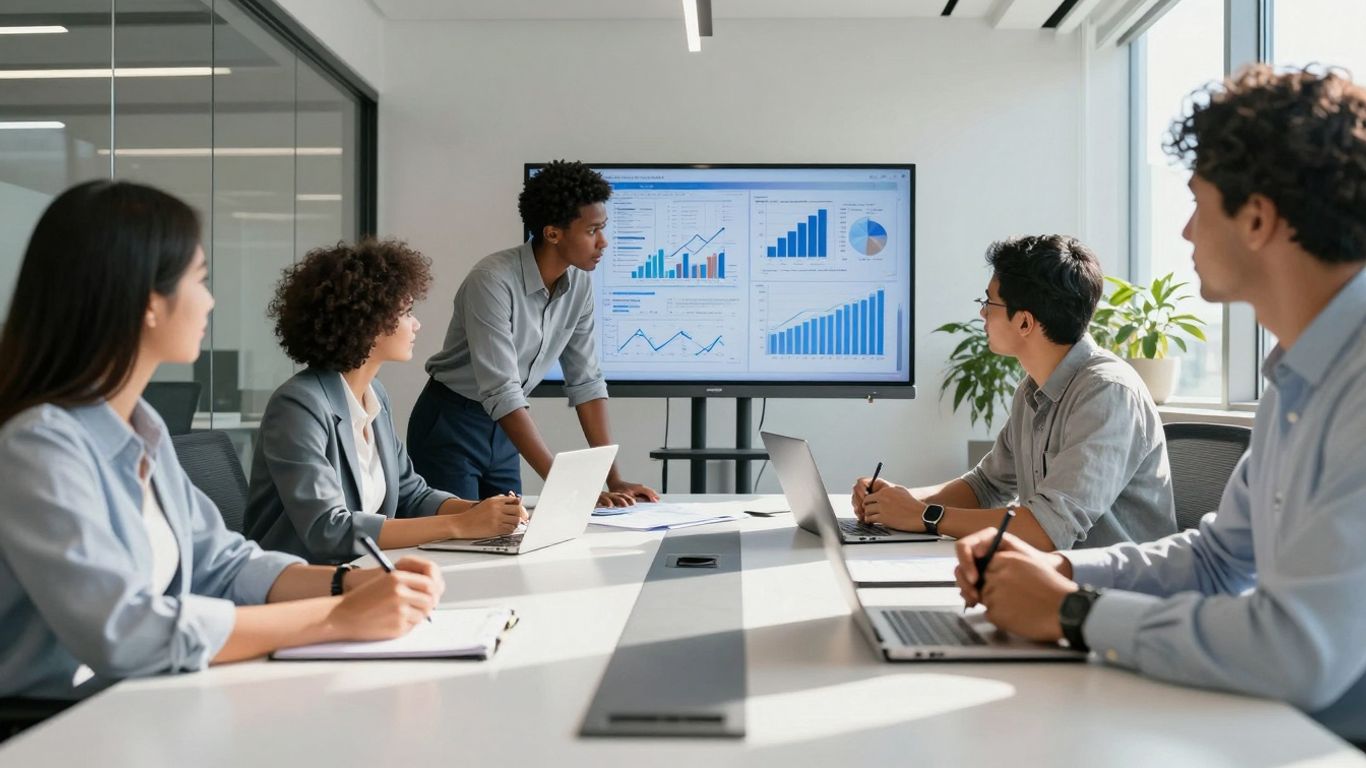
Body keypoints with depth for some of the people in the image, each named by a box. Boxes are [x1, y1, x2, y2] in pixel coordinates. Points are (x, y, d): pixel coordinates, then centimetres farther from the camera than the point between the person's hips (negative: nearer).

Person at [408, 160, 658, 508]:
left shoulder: (579, 282, -6)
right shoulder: (493, 280, -27)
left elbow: (585, 381, -1)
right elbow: (501, 394, -33)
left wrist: (614, 479, -7)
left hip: (502, 430, 6)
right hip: (451, 425, -6)